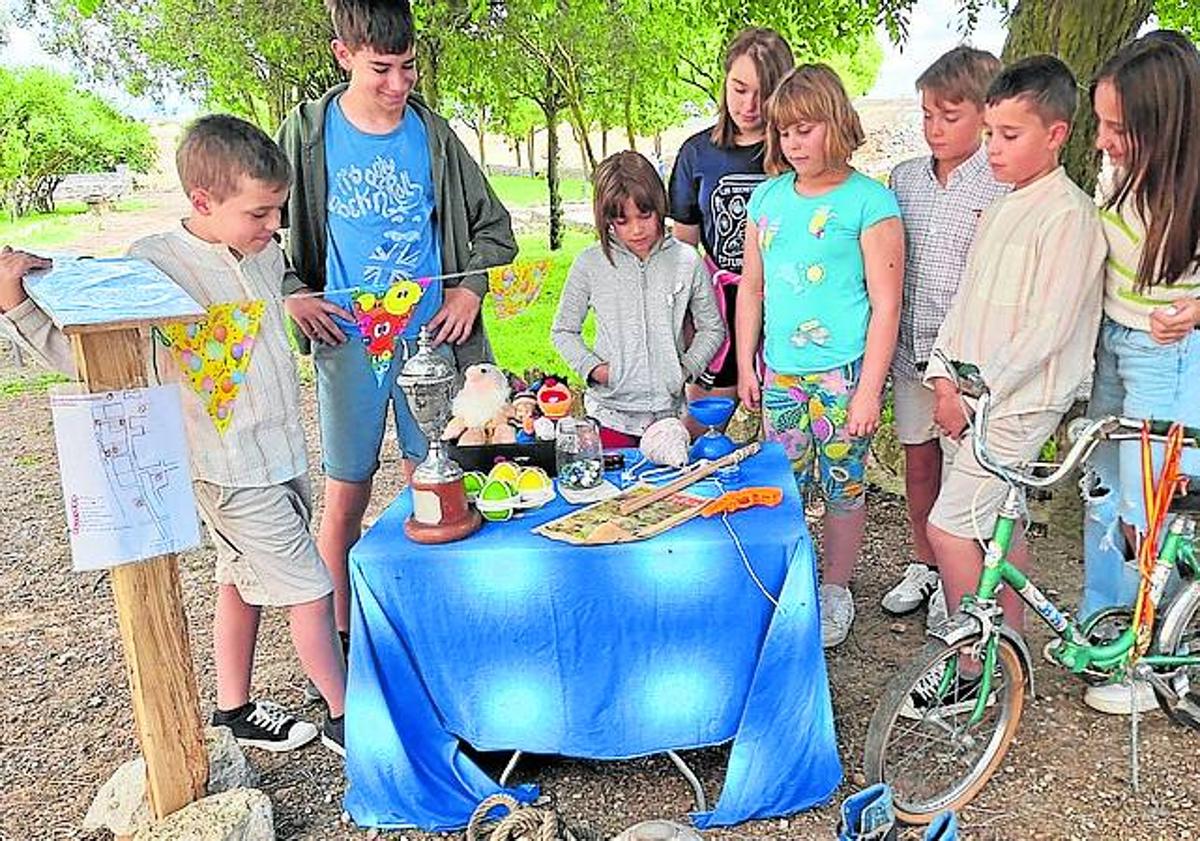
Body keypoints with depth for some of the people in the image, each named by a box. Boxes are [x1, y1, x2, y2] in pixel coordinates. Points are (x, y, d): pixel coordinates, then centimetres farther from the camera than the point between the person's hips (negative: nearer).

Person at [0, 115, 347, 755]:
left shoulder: (267, 255, 3)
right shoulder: (152, 264, -18)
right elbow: (82, 351, -13)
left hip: (283, 455, 7)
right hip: (231, 469, -7)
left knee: (242, 582, 20)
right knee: (309, 593, 0)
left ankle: (235, 711, 37)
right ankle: (344, 719, 20)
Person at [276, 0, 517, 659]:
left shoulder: (433, 134, 2)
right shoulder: (308, 133, -1)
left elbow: (492, 225, 12)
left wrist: (470, 287, -1)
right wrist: (292, 293, -4)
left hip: (430, 336, 2)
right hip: (348, 341, -1)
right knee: (346, 490, 3)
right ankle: (339, 637, 20)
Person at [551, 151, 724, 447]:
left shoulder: (687, 261, -2)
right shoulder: (590, 264, -3)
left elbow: (712, 329, 9)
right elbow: (563, 331, 7)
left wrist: (686, 368, -5)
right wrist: (591, 367, -8)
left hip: (668, 411, 1)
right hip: (609, 414, -1)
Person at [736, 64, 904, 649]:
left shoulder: (871, 201, -7)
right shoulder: (768, 196, 9)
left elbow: (886, 305, -9)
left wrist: (868, 391, -12)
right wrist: (746, 366, 12)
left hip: (843, 371, -4)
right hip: (780, 372, 5)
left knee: (842, 485, 8)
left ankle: (835, 591, 27)